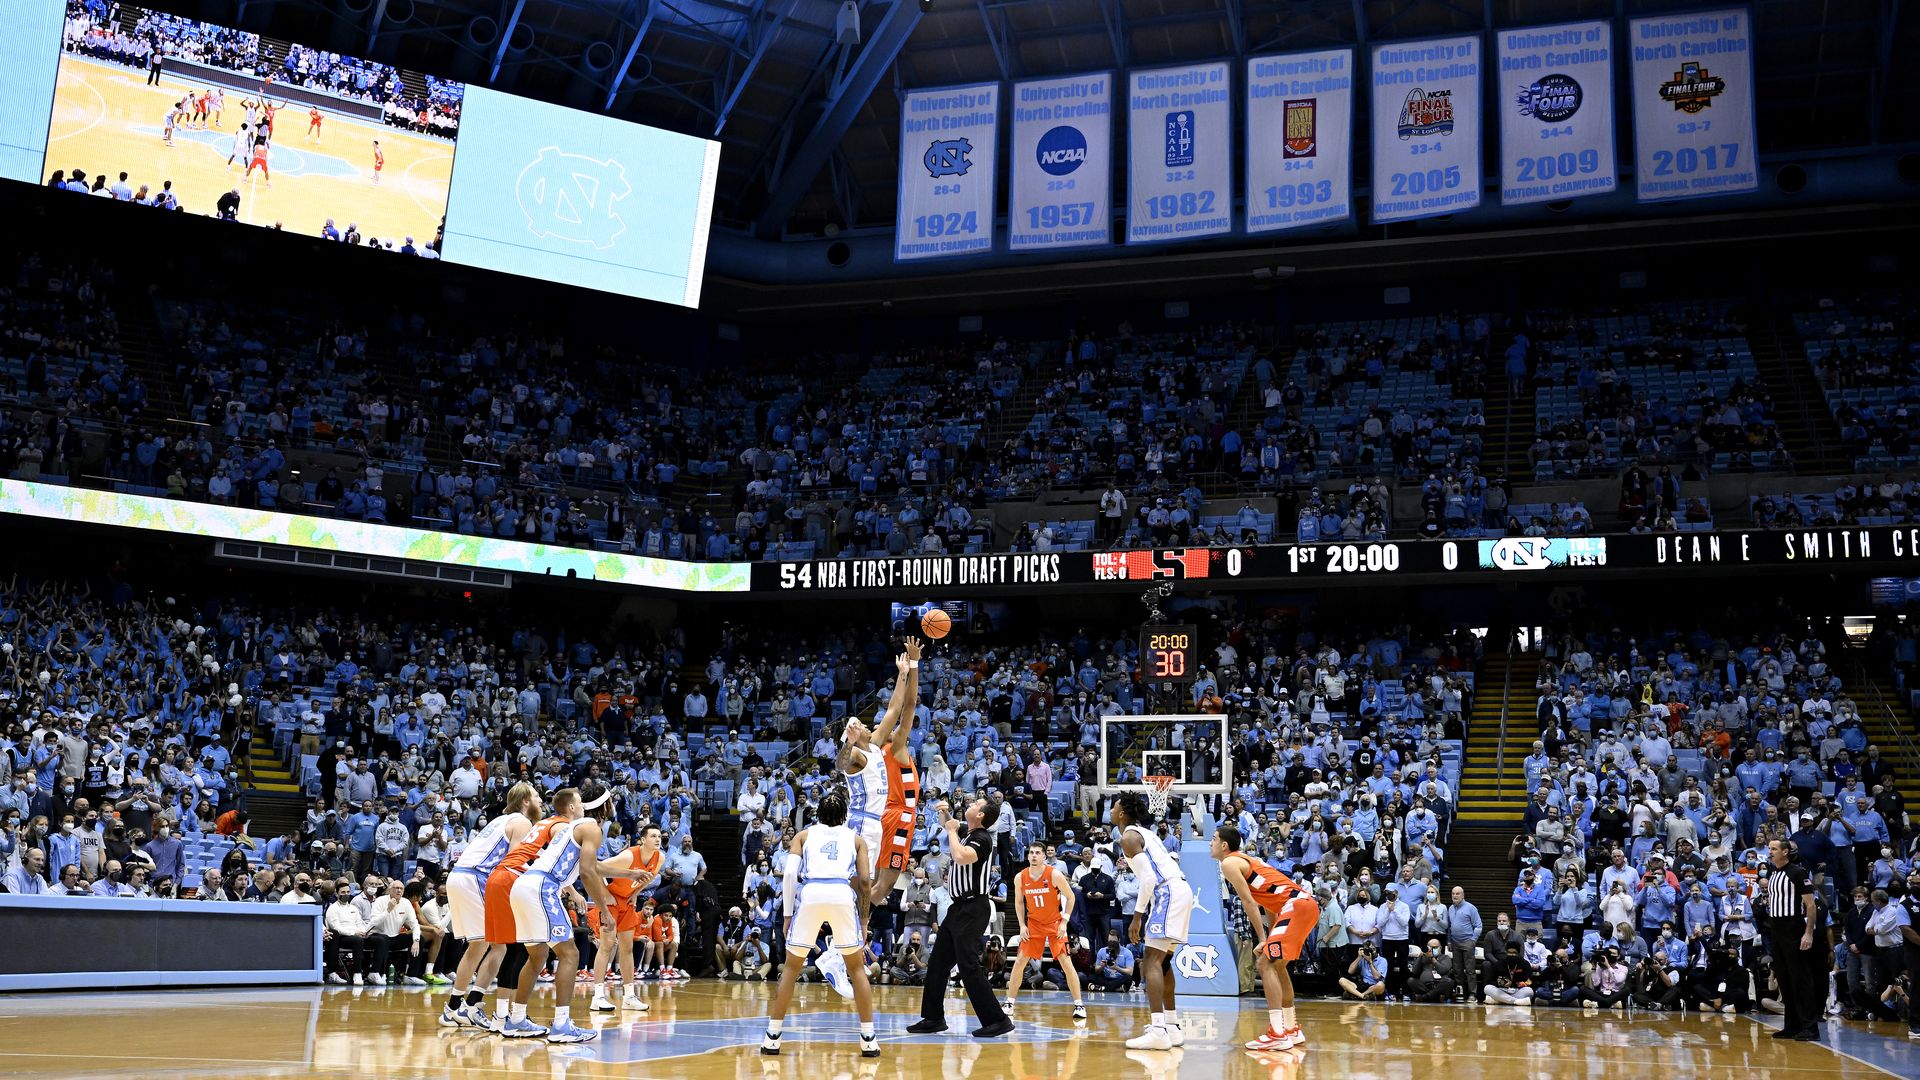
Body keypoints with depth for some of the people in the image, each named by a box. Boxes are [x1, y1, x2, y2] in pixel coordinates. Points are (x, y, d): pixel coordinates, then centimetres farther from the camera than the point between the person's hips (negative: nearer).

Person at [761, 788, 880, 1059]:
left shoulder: (804, 834, 25)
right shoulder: (856, 838, 26)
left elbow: (789, 875, 10)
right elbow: (864, 882, 12)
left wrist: (788, 915, 15)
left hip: (810, 894, 0)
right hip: (843, 894, 0)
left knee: (791, 968, 16)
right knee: (856, 968, 15)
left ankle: (772, 1036, 13)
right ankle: (868, 1039, 10)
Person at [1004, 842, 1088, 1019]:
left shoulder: (1054, 874, -18)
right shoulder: (1020, 877, -8)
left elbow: (1070, 897, -8)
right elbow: (1019, 902, 7)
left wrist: (1064, 921, -13)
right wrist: (1022, 925, -1)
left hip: (1055, 923, -3)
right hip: (1033, 923, 3)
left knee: (1066, 961, -11)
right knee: (1020, 961, 0)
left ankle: (1079, 1004, -5)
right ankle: (1010, 1002, 11)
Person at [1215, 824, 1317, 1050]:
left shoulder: (1229, 863, -3)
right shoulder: (1246, 860, 26)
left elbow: (1249, 902, -10)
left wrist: (1263, 940, -9)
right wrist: (1272, 937, 23)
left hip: (1296, 905, -10)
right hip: (1306, 903, 10)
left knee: (1265, 964, -11)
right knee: (1277, 964, 20)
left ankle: (1277, 1034, -18)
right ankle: (1291, 1030, 23)